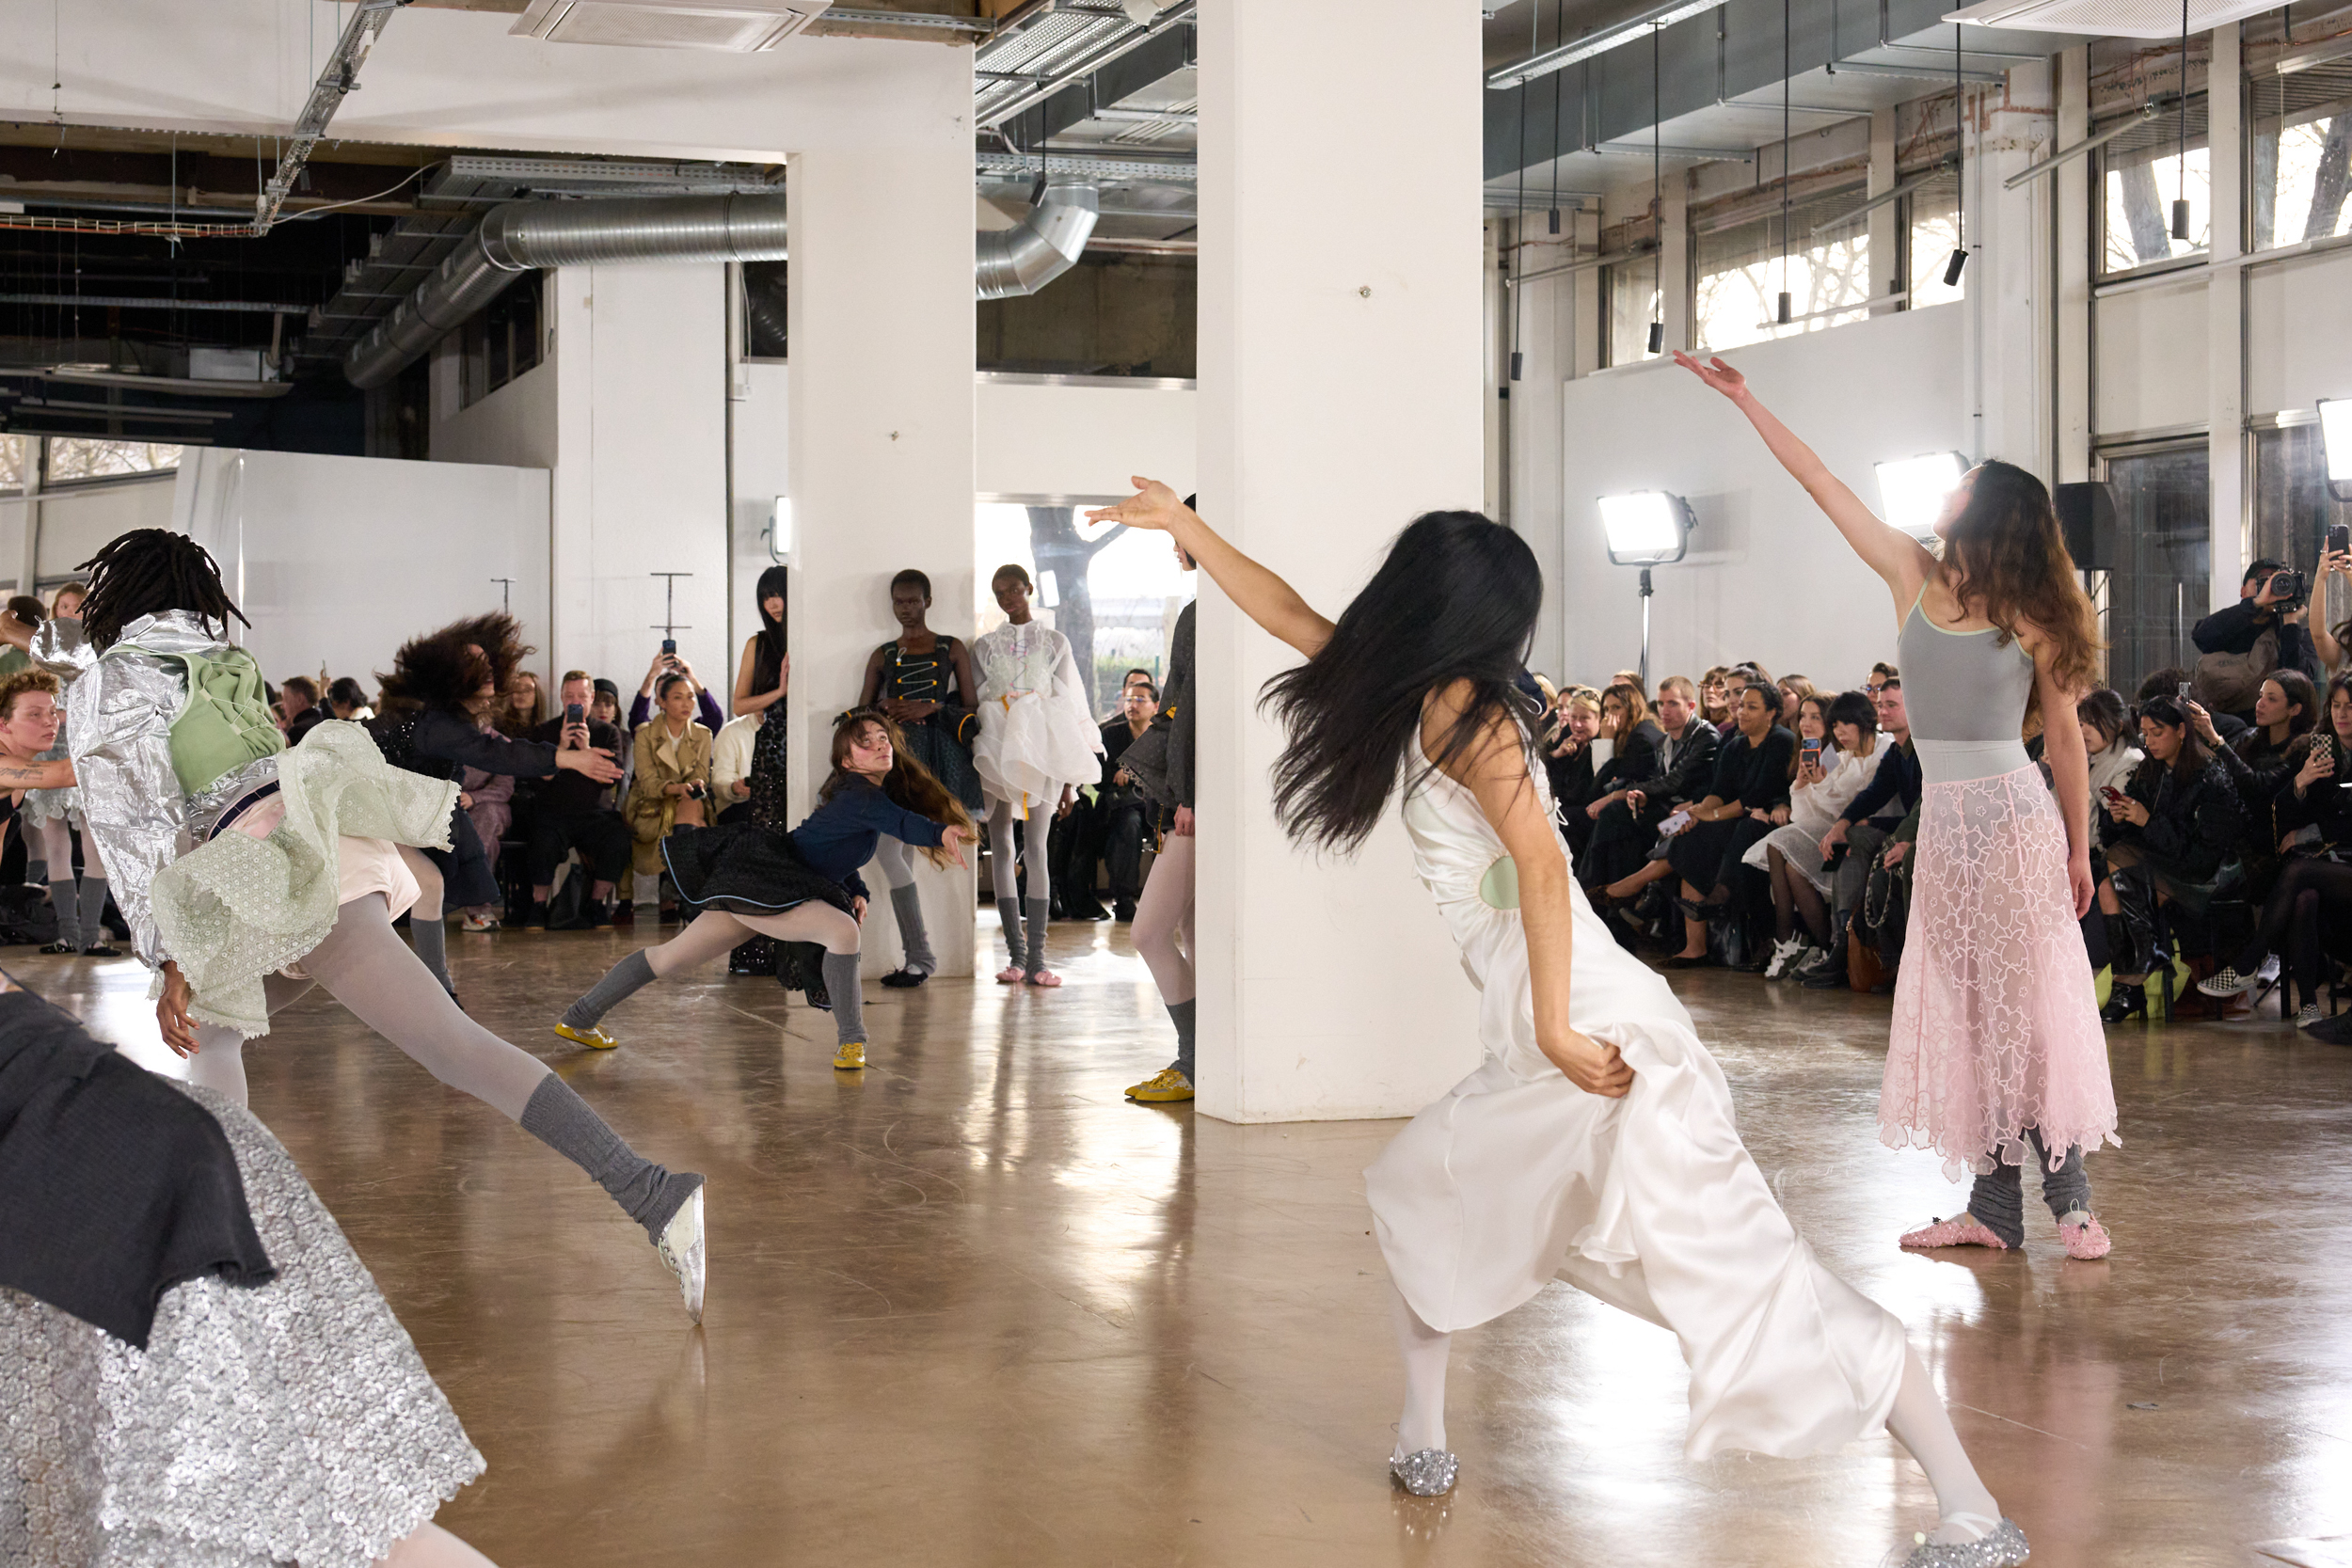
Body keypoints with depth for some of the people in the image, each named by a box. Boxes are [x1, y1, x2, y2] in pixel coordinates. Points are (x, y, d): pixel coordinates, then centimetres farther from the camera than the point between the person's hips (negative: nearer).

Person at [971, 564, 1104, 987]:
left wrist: (1069, 780, 1)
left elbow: (1070, 710, 7)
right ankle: (1016, 954, -1)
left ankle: (1037, 956, -9)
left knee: (1036, 850, -8)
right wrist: (974, 764, 2)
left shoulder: (1055, 642, 9)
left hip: (1041, 752, -2)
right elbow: (973, 704, 11)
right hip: (996, 752, 2)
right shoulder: (985, 645, 13)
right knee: (1001, 849, -3)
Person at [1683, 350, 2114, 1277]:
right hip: (1943, 818, 5)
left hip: (2013, 816, -5)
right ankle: (1995, 1205, 8)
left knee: (2031, 995, -7)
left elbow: (2063, 735, 1)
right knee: (1962, 1005, 4)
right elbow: (1822, 484, 7)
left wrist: (2078, 850, 1)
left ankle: (2069, 1193, -4)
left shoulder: (2030, 620, -5)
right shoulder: (1912, 576, 5)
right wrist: (1746, 402, 7)